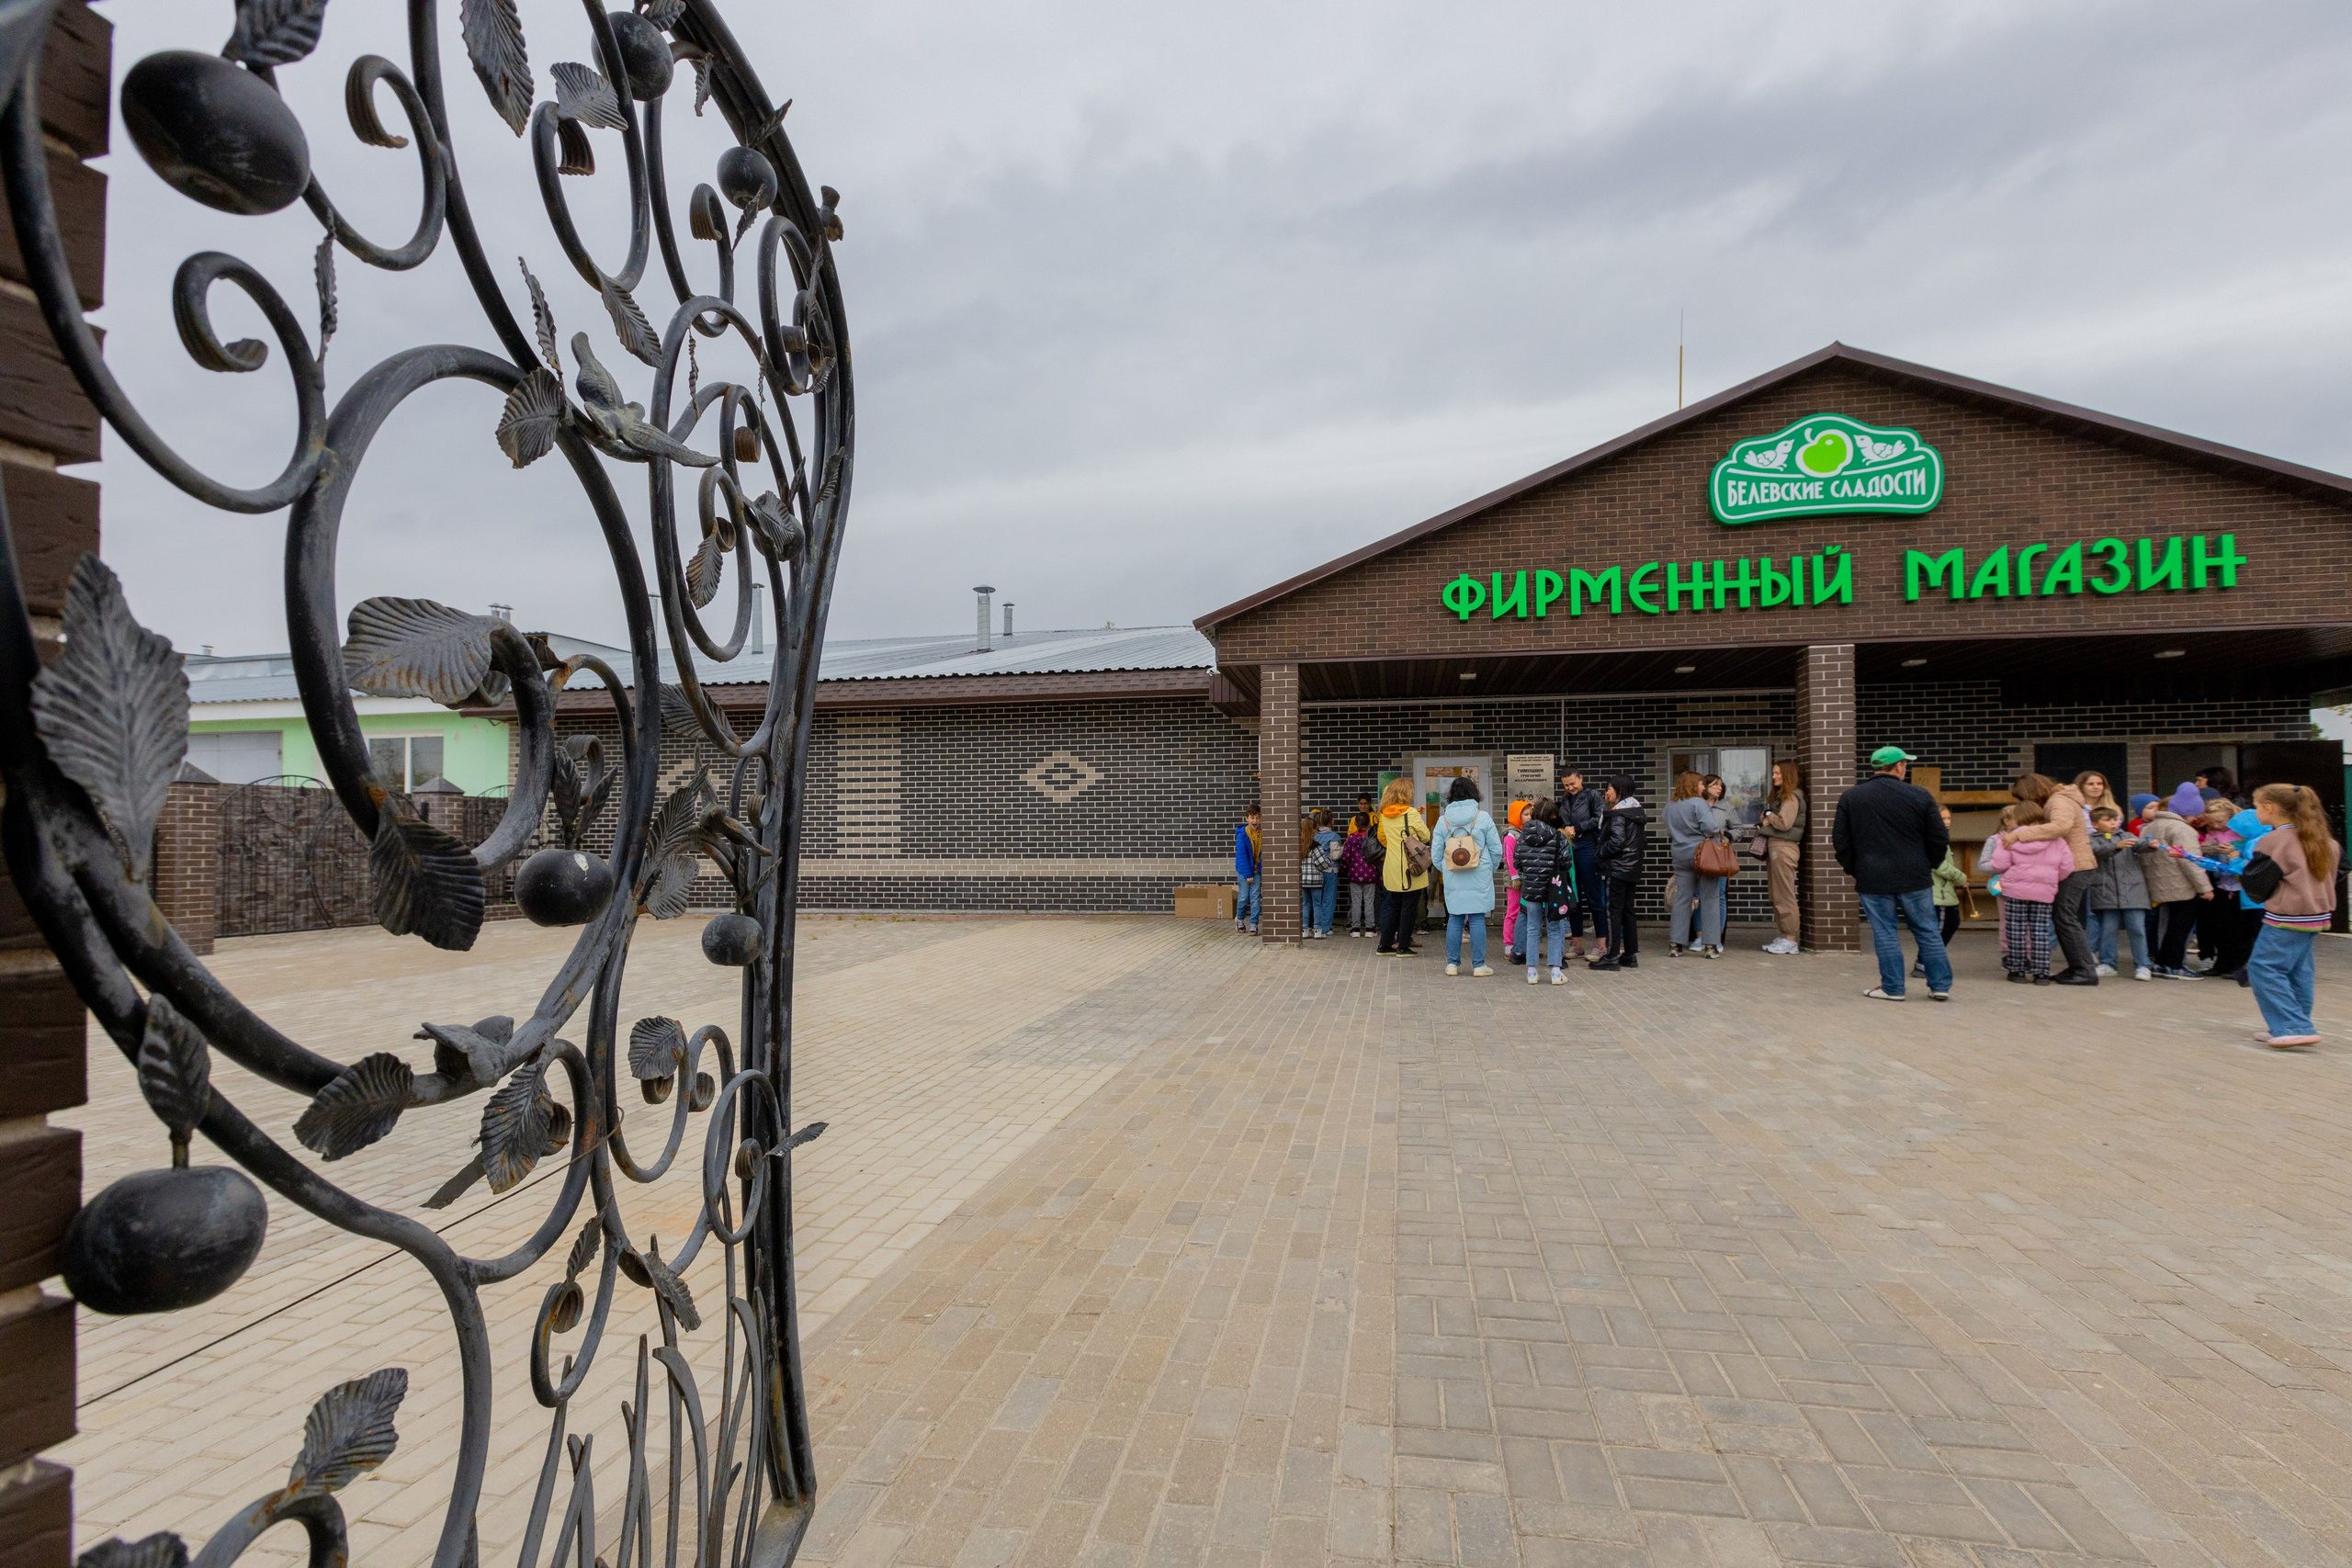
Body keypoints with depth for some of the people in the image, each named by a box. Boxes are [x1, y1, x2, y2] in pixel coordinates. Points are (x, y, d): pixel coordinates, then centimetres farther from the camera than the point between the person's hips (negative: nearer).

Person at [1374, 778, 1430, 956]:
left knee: (1394, 906, 16)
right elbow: (1426, 836, -4)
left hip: (1391, 867, 6)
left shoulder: (1385, 815, 7)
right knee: (1409, 907, 3)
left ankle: (1385, 944, 18)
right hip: (1410, 867, -6)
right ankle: (1403, 946, 5)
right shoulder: (1411, 813, -10)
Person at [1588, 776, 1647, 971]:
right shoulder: (1638, 810, 14)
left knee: (1613, 911, -6)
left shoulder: (1618, 812, -14)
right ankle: (1630, 955, 18)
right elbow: (1644, 842, 17)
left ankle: (1611, 957, -5)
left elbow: (1617, 841, -23)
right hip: (1633, 868, 9)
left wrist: (1599, 853, -10)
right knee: (1627, 911, 14)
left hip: (1617, 869, -9)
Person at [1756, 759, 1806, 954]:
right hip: (1774, 846, 10)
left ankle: (1791, 940, -4)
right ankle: (1784, 936, 14)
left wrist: (1768, 814, -2)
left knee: (1784, 895, -7)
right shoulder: (1780, 796, 21)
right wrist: (1764, 824, 4)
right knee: (1777, 894, 10)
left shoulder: (1792, 797, -8)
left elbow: (1784, 824, -17)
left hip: (1784, 847, -10)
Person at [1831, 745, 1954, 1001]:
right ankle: (1941, 985, 16)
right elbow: (1940, 840, 1)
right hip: (1915, 878, 0)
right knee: (1928, 932, 11)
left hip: (1873, 881, 0)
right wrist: (1927, 865, 16)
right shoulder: (1920, 796, -3)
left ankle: (1892, 988, 8)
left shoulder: (1850, 798, -2)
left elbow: (1840, 841, 1)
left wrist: (1853, 870, 12)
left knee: (1885, 934, 5)